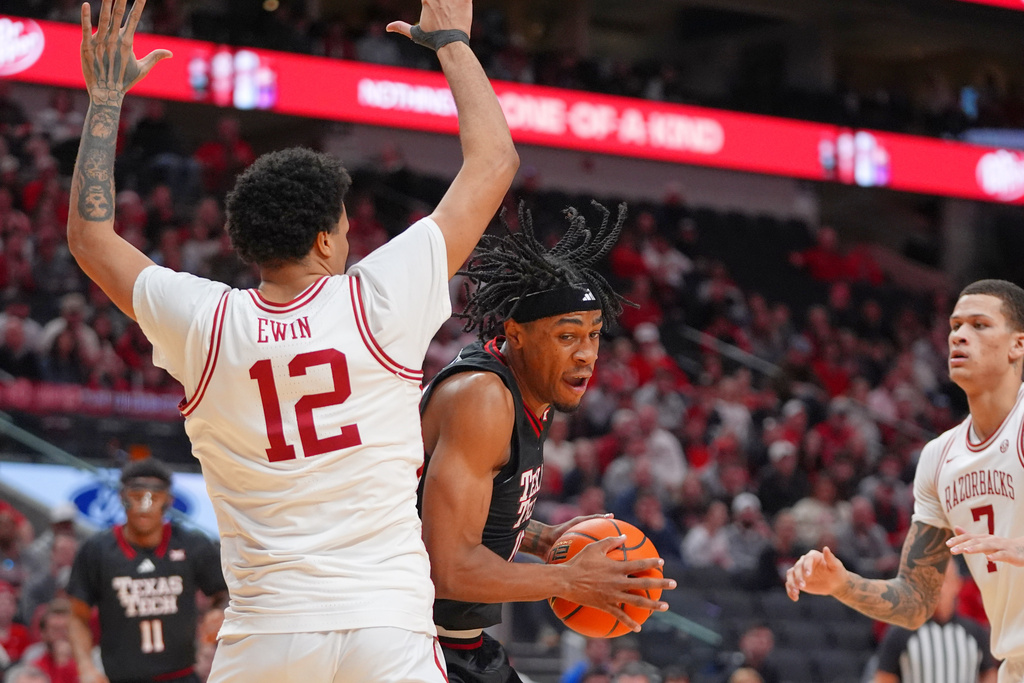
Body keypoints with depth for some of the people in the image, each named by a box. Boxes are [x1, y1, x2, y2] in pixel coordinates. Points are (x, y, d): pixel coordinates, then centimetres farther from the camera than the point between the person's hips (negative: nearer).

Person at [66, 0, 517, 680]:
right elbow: (495, 158, 7)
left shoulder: (205, 323, 1)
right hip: (389, 627, -2)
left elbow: (90, 234, 20)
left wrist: (106, 98, 26)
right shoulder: (379, 301, -4)